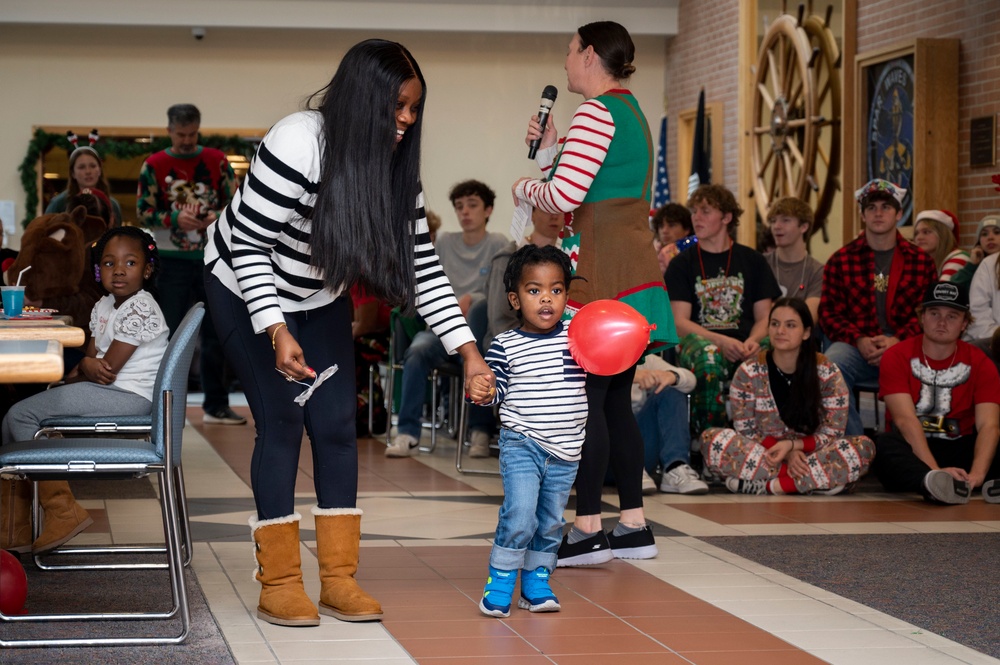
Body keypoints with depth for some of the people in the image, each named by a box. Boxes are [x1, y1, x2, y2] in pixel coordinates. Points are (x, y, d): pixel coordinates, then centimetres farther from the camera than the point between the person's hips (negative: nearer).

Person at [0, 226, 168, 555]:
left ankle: (62, 511, -11)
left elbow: (108, 369, -18)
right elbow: (92, 359, 14)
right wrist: (88, 367, -9)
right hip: (105, 389, 10)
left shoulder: (140, 310, -15)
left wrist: (82, 370, 1)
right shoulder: (103, 307, 15)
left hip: (129, 397, -10)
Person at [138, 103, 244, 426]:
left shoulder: (217, 161, 5)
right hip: (173, 262, -2)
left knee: (215, 334, 7)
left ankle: (216, 405, 15)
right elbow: (144, 212, -2)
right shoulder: (154, 165, 0)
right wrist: (175, 219, -18)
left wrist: (220, 215, -13)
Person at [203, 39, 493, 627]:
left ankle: (339, 580, 5)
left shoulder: (395, 165, -12)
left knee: (337, 424, -1)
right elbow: (248, 244, -26)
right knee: (283, 421, -12)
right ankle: (279, 585, -4)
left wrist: (468, 351, -17)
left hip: (321, 296, 6)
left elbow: (422, 264, -10)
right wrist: (278, 332, -33)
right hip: (247, 290, -6)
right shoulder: (296, 148, -32)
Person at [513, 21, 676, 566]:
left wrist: (525, 188, 1)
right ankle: (634, 527, 13)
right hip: (633, 269, 10)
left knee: (587, 399, -8)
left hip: (601, 275, -10)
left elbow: (564, 196, -18)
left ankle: (588, 529, -8)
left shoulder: (596, 112, -10)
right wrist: (548, 149, 18)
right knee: (614, 401, 11)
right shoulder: (632, 113, 21)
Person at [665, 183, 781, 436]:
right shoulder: (682, 264, 12)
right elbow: (679, 323, 0)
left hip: (744, 347, 1)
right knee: (708, 356, -40)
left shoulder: (752, 261, 17)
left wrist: (753, 341, -13)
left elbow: (764, 317, 12)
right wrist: (721, 341, -18)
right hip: (698, 342, -1)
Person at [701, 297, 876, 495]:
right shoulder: (748, 373, -2)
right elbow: (745, 432, -2)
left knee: (864, 447, -28)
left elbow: (832, 434, -2)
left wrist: (792, 445, -20)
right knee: (711, 438, -28)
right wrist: (785, 454, -18)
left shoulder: (828, 373, -2)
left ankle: (762, 484, -28)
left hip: (811, 455, 1)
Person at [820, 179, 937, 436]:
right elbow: (829, 313, 8)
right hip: (857, 346, 1)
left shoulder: (921, 261, 12)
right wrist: (859, 340, -10)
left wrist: (897, 340, -11)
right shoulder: (841, 260, 12)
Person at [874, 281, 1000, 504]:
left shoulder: (979, 363, 2)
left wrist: (977, 474, -33)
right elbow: (905, 419, -17)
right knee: (885, 444, -36)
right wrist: (936, 471, -34)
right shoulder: (897, 357, -4)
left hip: (959, 450, 2)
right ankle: (934, 483, -64)